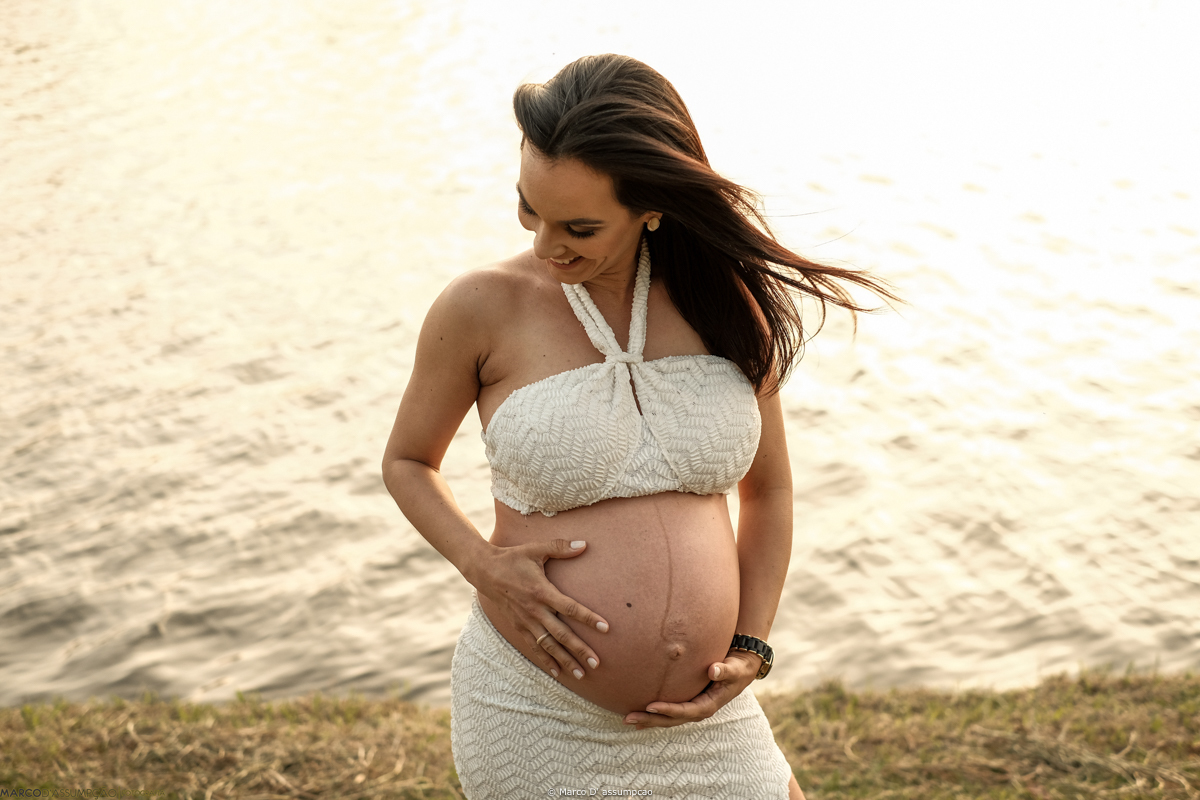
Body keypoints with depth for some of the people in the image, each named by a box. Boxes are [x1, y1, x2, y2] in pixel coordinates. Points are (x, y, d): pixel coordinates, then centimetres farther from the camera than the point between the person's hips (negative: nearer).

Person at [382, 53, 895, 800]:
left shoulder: (728, 301, -1)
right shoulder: (481, 309, -9)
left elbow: (768, 490, 10)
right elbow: (407, 462, 6)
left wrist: (750, 652, 0)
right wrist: (483, 566, -11)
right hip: (534, 712, -2)